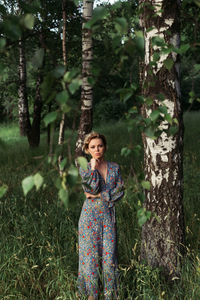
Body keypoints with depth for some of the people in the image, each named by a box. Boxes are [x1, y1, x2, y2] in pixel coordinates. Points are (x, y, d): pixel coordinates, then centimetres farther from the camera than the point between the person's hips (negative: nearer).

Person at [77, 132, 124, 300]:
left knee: (109, 253, 1)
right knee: (90, 252, 0)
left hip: (108, 214, 2)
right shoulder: (84, 168, 1)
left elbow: (120, 191, -1)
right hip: (90, 214, -1)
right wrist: (93, 168, -12)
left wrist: (100, 195, -9)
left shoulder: (114, 168, 7)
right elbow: (93, 188, -12)